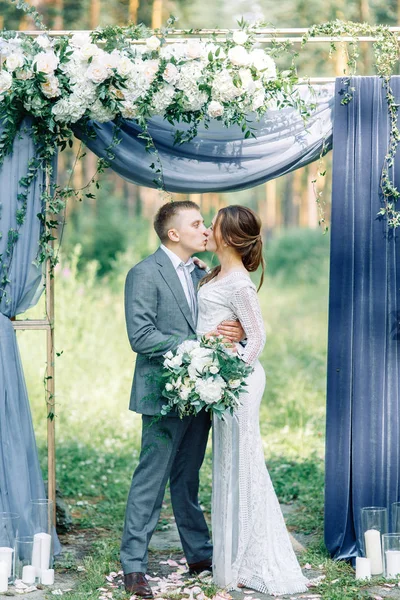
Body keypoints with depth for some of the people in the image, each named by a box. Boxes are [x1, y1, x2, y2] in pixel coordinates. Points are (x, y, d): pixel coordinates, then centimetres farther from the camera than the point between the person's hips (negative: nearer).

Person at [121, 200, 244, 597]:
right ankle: (133, 565, 3)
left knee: (187, 478, 17)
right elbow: (141, 337, -16)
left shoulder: (200, 274, 14)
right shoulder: (144, 274, -9)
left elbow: (211, 326, 18)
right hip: (165, 394, -7)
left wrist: (234, 332, -5)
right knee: (151, 479, -4)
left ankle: (199, 554, 25)